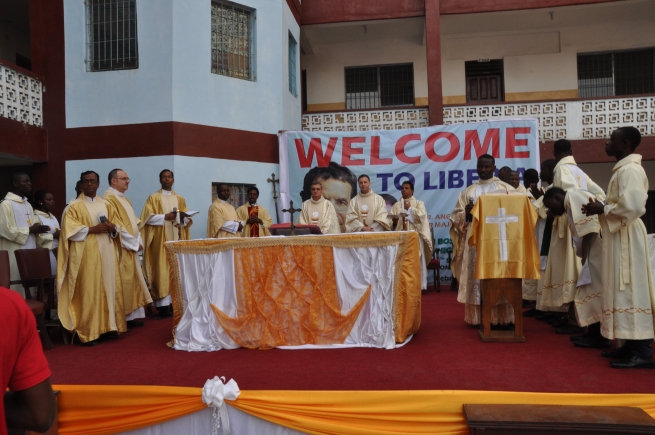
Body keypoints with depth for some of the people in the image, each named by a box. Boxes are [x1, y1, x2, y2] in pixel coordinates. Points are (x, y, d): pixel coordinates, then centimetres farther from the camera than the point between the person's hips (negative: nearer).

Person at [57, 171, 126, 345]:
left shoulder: (107, 205, 15)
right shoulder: (75, 206, 2)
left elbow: (117, 228, 16)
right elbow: (69, 231, -8)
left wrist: (112, 228, -6)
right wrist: (92, 229, -16)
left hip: (107, 253, 5)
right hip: (86, 255, -5)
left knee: (109, 288, 5)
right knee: (88, 291, -7)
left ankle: (107, 325, 13)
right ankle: (88, 332, -3)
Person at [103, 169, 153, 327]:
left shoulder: (125, 199, 18)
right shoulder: (109, 198, -13)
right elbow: (115, 226, -19)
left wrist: (139, 241, 3)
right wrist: (134, 243, -14)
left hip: (130, 248, 9)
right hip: (120, 249, -9)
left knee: (132, 281, 11)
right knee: (123, 283, -4)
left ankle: (132, 315, 18)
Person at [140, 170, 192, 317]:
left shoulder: (180, 199, 16)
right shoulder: (153, 198, 3)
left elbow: (186, 218, 12)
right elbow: (148, 217, -7)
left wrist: (184, 217, -10)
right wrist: (165, 217, -18)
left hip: (177, 239, 4)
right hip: (161, 240, -4)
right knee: (162, 270, -7)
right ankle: (163, 305, -5)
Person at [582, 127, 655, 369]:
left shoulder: (630, 170, -15)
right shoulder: (623, 169, 17)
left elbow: (632, 205, -26)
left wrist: (602, 209, -13)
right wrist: (602, 208, 5)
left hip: (626, 237, -11)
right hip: (619, 235, 11)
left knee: (630, 289, -9)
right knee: (624, 289, 11)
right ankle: (633, 344, 17)